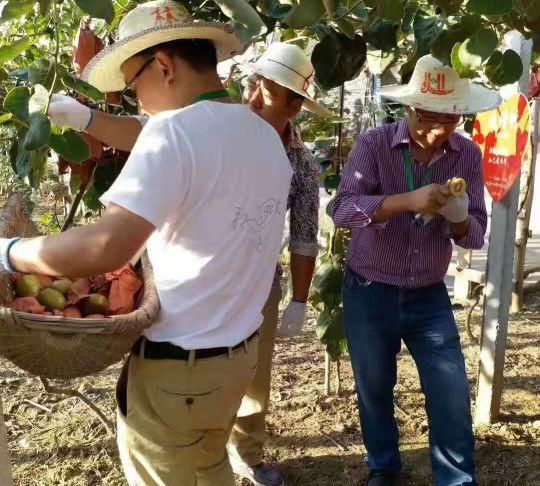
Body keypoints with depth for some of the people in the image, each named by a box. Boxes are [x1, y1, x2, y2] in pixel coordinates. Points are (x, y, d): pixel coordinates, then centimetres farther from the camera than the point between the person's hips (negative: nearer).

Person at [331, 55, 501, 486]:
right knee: (374, 391, 16)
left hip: (430, 297, 2)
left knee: (453, 398, 4)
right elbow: (342, 208, -27)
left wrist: (459, 219, -27)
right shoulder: (374, 144, -13)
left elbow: (475, 236, -4)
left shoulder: (468, 155, -4)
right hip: (369, 294, -1)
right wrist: (408, 200, -39)